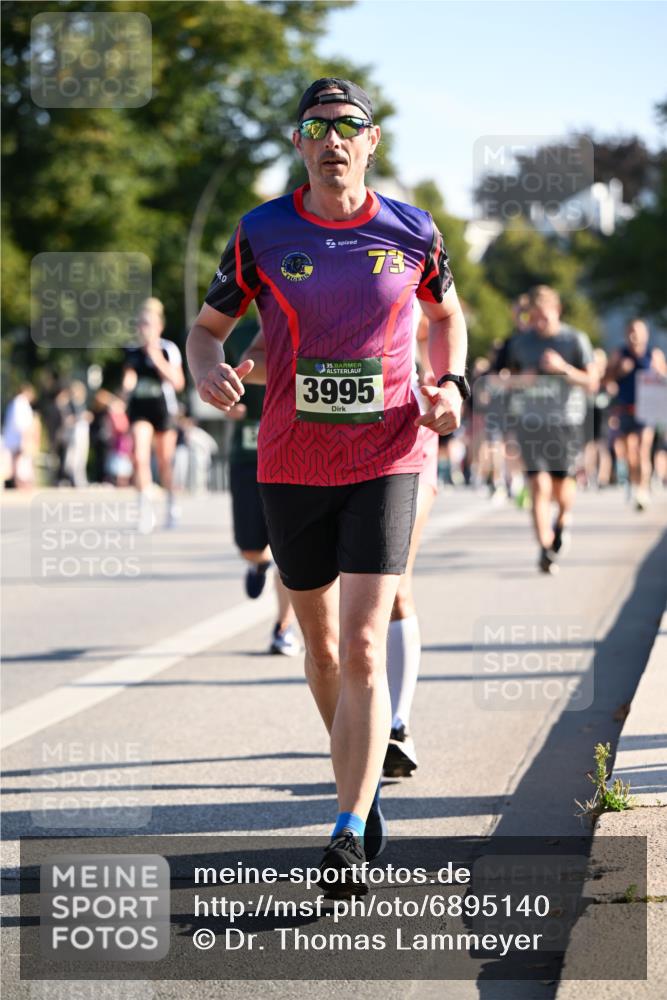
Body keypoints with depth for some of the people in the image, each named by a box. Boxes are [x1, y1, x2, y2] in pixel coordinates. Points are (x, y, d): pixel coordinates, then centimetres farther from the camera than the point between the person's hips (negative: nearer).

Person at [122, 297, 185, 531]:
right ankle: (145, 508, -17)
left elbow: (178, 382, -13)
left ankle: (171, 503, 33)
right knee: (140, 458, -17)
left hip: (163, 408, -2)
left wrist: (158, 360, -21)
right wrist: (127, 383, -9)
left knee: (165, 462, 10)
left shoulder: (169, 350, -5)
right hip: (139, 409, 2)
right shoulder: (132, 352, 4)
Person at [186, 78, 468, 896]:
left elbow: (446, 313, 18)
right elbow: (208, 323, 8)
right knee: (321, 644, 14)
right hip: (290, 467, 2)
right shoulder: (262, 235, -1)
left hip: (385, 464, -2)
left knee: (363, 648, -13)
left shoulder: (412, 234, 0)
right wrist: (208, 370, -15)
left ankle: (349, 837, -14)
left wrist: (451, 384, 1)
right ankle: (358, 785, 37)